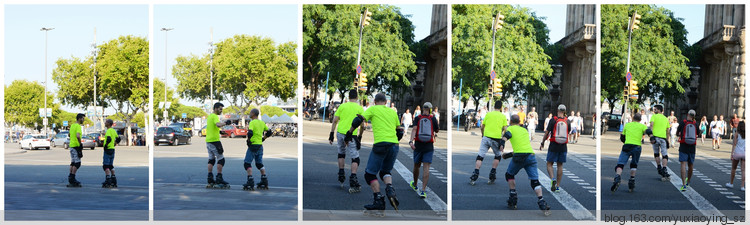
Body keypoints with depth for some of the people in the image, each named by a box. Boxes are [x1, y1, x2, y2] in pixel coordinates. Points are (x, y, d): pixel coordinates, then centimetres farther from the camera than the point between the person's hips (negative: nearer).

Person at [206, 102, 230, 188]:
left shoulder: (209, 116, 18)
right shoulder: (215, 116, -12)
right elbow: (218, 125, -31)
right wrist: (225, 123, -22)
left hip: (208, 140, 10)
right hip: (215, 140, -10)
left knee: (211, 159, 12)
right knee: (220, 159, -6)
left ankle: (210, 179, 10)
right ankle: (219, 179, -10)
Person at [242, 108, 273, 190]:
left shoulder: (252, 123, -12)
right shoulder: (262, 123, 11)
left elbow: (250, 133, -26)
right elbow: (269, 132, 17)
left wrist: (248, 140, -11)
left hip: (253, 145, -7)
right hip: (260, 146, 8)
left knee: (247, 163, -3)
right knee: (259, 163, 16)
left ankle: (250, 180, -12)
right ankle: (264, 181, 12)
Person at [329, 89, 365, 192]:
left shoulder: (342, 106, 7)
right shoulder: (360, 108, 3)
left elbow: (335, 121, 4)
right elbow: (362, 126, 3)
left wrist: (331, 135, 7)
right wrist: (360, 137, 17)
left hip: (340, 133, 3)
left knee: (341, 154, 25)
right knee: (355, 159, 3)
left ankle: (341, 176, 23)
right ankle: (353, 178, -15)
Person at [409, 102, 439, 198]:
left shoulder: (417, 118, 0)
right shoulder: (433, 119, 0)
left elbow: (414, 129, -14)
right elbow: (437, 131, 12)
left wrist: (411, 141, -23)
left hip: (418, 146, 1)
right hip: (429, 147, -1)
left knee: (416, 166, 18)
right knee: (426, 168, -6)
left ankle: (414, 185, 40)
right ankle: (423, 191, -16)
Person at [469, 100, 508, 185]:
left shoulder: (488, 114, 9)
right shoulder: (503, 116, 5)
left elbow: (482, 127, 13)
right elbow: (505, 129, 0)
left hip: (486, 137, 0)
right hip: (496, 139, 0)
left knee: (480, 156, 2)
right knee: (498, 155, 22)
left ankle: (475, 174, -11)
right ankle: (492, 174, 13)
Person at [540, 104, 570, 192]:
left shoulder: (553, 120, -8)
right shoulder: (567, 121, 2)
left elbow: (547, 132, -6)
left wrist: (542, 143, 5)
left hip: (554, 145, -3)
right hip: (563, 146, 3)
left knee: (549, 164, 5)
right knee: (560, 165, 10)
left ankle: (553, 179, -21)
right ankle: (558, 186, 9)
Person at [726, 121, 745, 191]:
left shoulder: (737, 134, -4)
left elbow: (734, 144, -8)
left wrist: (732, 154, -9)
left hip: (737, 153, -2)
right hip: (744, 153, 2)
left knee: (733, 169, 16)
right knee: (743, 170, 1)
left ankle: (731, 183, 29)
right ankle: (742, 186, -5)